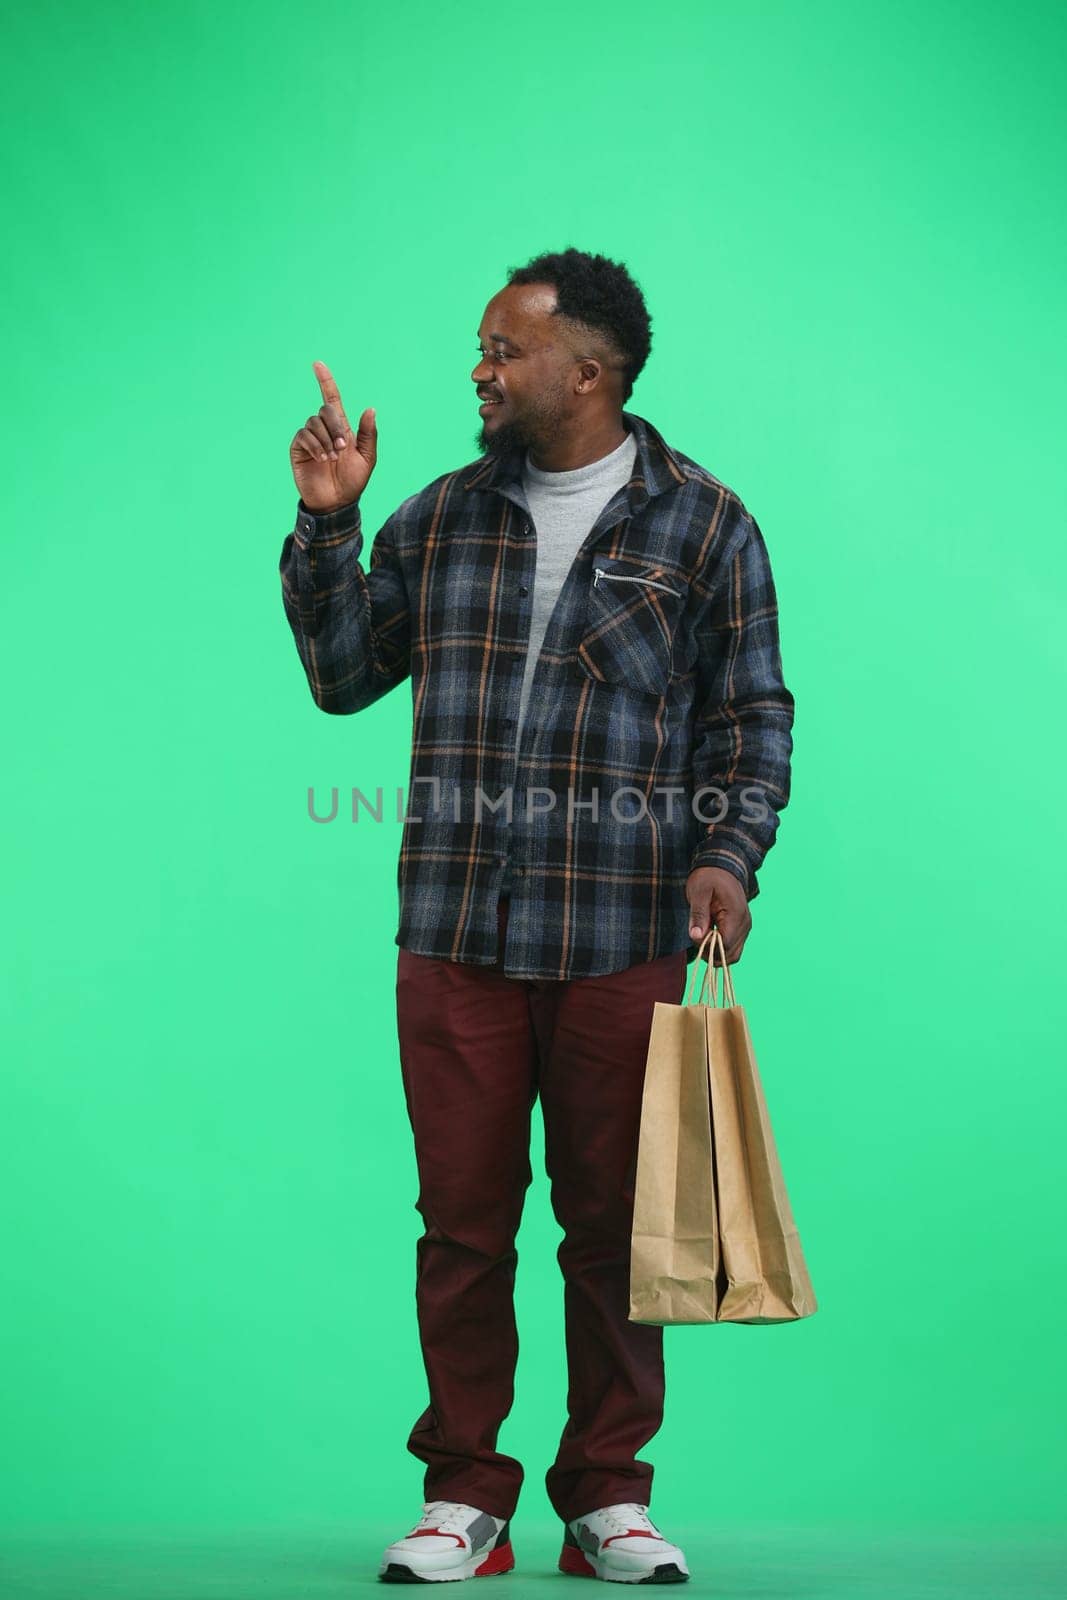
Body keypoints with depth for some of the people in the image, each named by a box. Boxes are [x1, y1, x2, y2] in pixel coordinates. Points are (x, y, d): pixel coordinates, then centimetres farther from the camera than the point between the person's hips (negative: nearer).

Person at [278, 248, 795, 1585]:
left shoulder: (702, 525, 4)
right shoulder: (439, 520, 12)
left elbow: (752, 719, 4)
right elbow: (343, 675, 15)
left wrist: (728, 853, -11)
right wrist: (327, 527, 5)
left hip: (625, 942, -2)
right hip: (453, 936, 2)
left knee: (612, 1223, 4)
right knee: (462, 1219, 3)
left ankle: (607, 1496, 16)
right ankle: (463, 1497, 14)